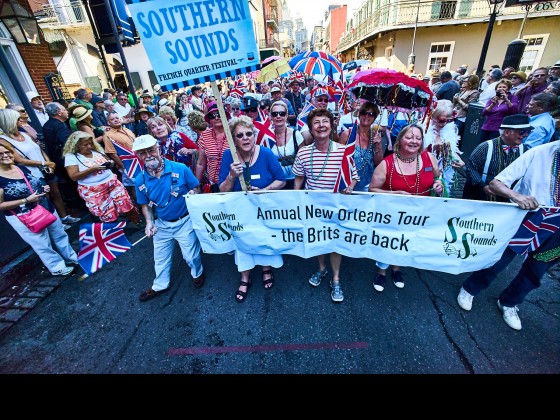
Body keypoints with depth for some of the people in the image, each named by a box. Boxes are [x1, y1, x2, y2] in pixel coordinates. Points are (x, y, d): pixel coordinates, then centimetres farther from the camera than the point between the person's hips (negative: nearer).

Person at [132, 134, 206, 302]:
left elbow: (197, 188, -8)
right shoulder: (140, 180, -8)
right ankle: (160, 285, 49)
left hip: (185, 221, -3)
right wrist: (149, 222, -10)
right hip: (162, 224, 4)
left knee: (190, 256, 12)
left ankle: (198, 274, 47)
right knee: (160, 258, 22)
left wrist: (193, 193, -31)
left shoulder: (180, 169, -19)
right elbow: (145, 204, 5)